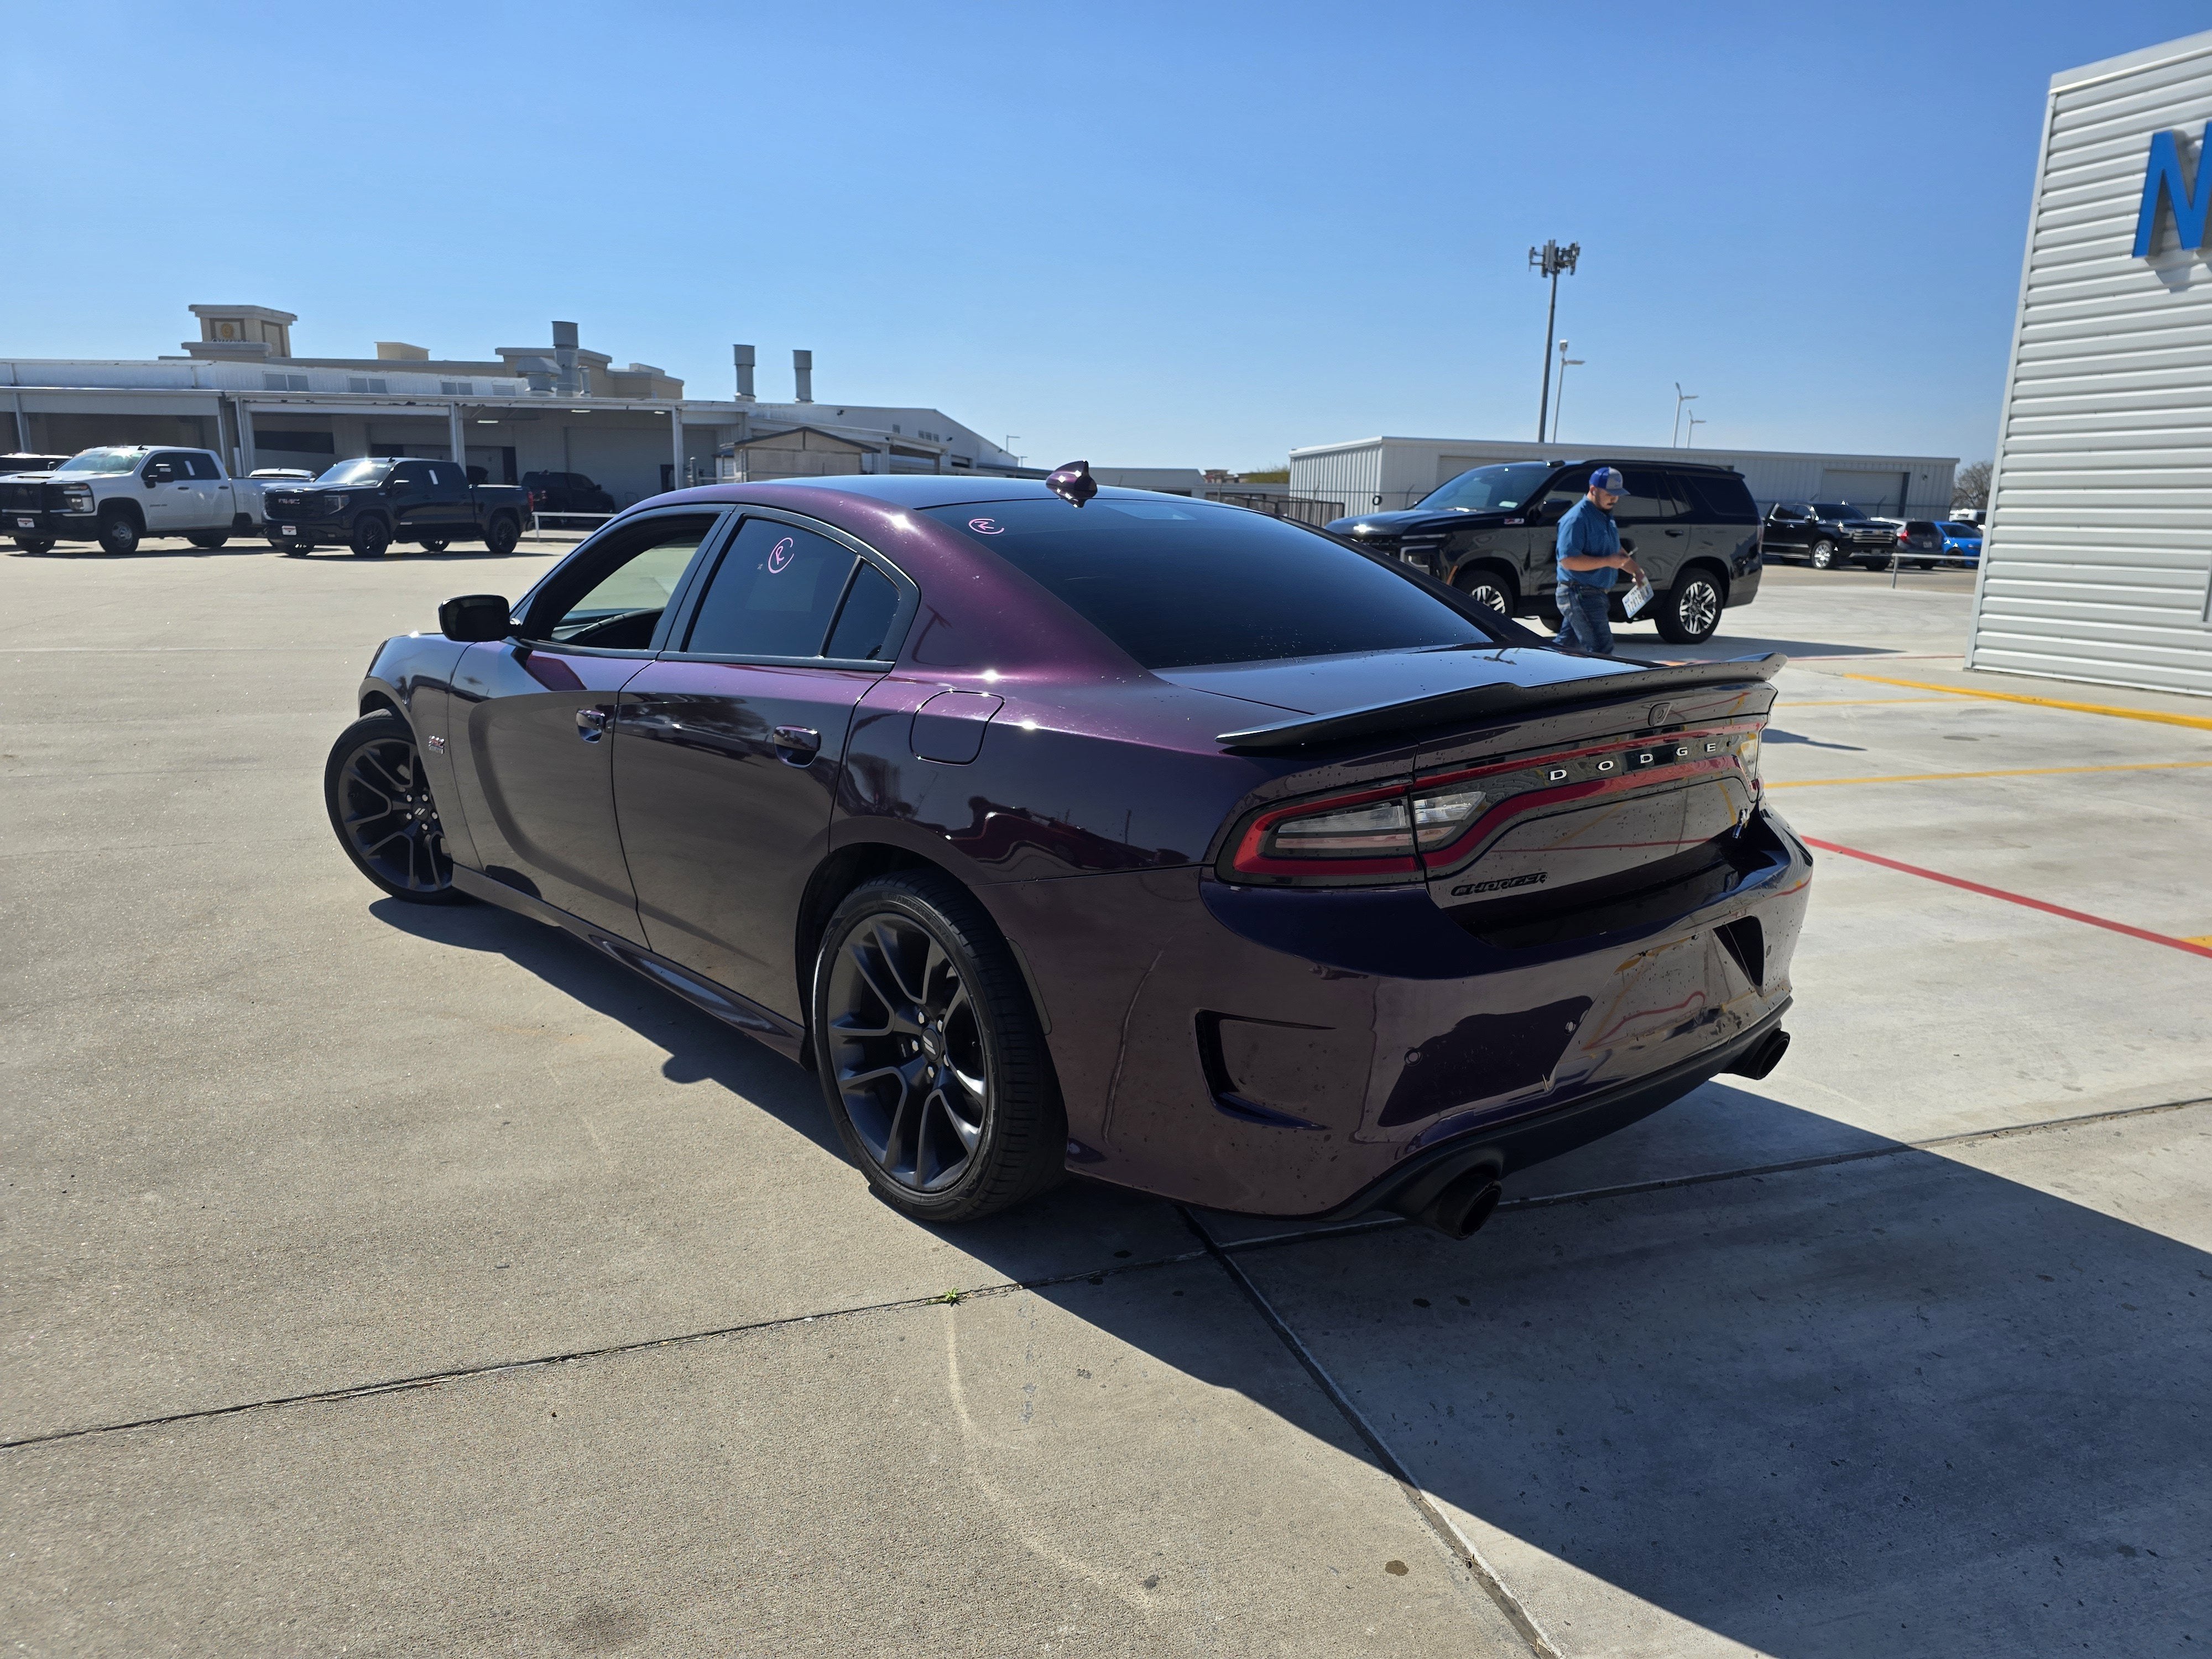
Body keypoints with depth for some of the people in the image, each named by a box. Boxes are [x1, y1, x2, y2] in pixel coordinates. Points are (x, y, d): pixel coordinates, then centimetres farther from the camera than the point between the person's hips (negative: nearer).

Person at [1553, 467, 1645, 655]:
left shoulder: (1606, 517, 17)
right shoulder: (1576, 518, -16)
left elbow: (1616, 551, 31)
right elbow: (1568, 560, -25)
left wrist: (1636, 570, 15)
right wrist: (1607, 561, -24)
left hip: (1595, 594, 10)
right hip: (1579, 595, -10)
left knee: (1567, 645, 14)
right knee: (1601, 649, -12)